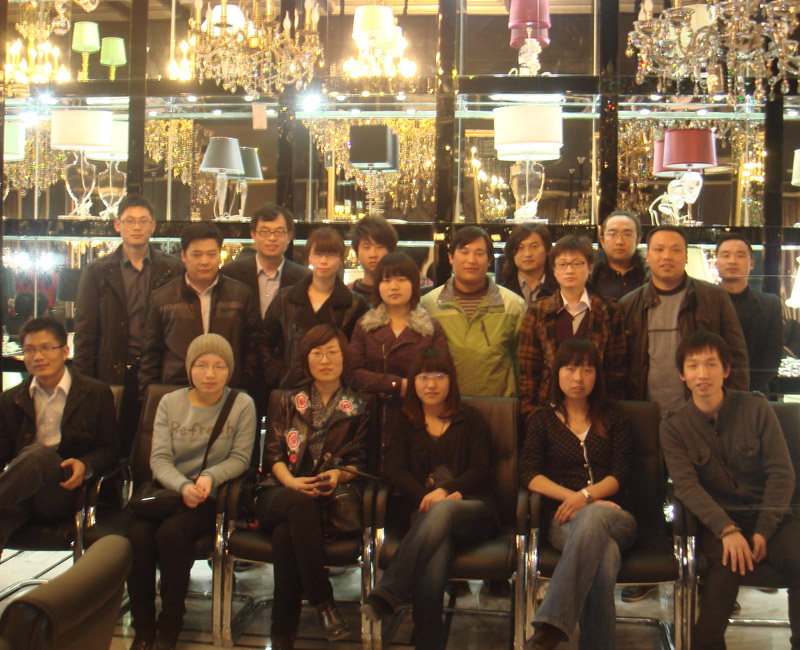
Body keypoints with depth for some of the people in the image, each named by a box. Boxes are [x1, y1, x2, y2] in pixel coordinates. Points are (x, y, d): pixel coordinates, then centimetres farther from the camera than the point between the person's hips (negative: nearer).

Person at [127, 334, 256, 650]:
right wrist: (183, 486, -19)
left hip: (211, 496, -3)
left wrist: (210, 476, -20)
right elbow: (159, 459, 0)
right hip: (167, 490, 3)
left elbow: (240, 458, -1)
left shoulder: (242, 405, 1)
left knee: (172, 532, -31)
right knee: (137, 534, -27)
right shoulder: (170, 403, 7)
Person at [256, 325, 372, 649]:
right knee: (300, 505, -39)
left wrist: (338, 474, -14)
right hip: (279, 492, 1)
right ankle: (323, 601, -36)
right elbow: (272, 453, 10)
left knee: (286, 534, -35)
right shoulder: (289, 402, 23)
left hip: (329, 497, -1)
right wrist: (292, 482, -12)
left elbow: (359, 461, 11)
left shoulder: (358, 407, 20)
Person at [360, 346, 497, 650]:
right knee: (432, 570, -36)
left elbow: (482, 469, 7)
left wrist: (445, 491, -13)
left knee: (442, 511, -40)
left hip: (471, 509, 0)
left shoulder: (470, 419, 19)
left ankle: (385, 596, -46)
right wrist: (427, 496, -13)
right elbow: (395, 471, 7)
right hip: (423, 511, 1)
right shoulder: (402, 423, 21)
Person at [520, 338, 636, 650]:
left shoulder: (614, 419, 20)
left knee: (594, 517, -41)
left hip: (613, 515, 0)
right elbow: (529, 475, 4)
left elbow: (620, 475, 6)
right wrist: (571, 496, -12)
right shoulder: (542, 420, 19)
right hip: (564, 520, 0)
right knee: (604, 554, -39)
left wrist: (586, 496, -14)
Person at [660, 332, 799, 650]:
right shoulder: (674, 426, 1)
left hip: (768, 516, 1)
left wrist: (763, 532, -12)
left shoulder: (755, 408, 1)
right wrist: (727, 530, -25)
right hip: (718, 520, -1)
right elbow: (686, 485, -10)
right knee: (727, 562, -33)